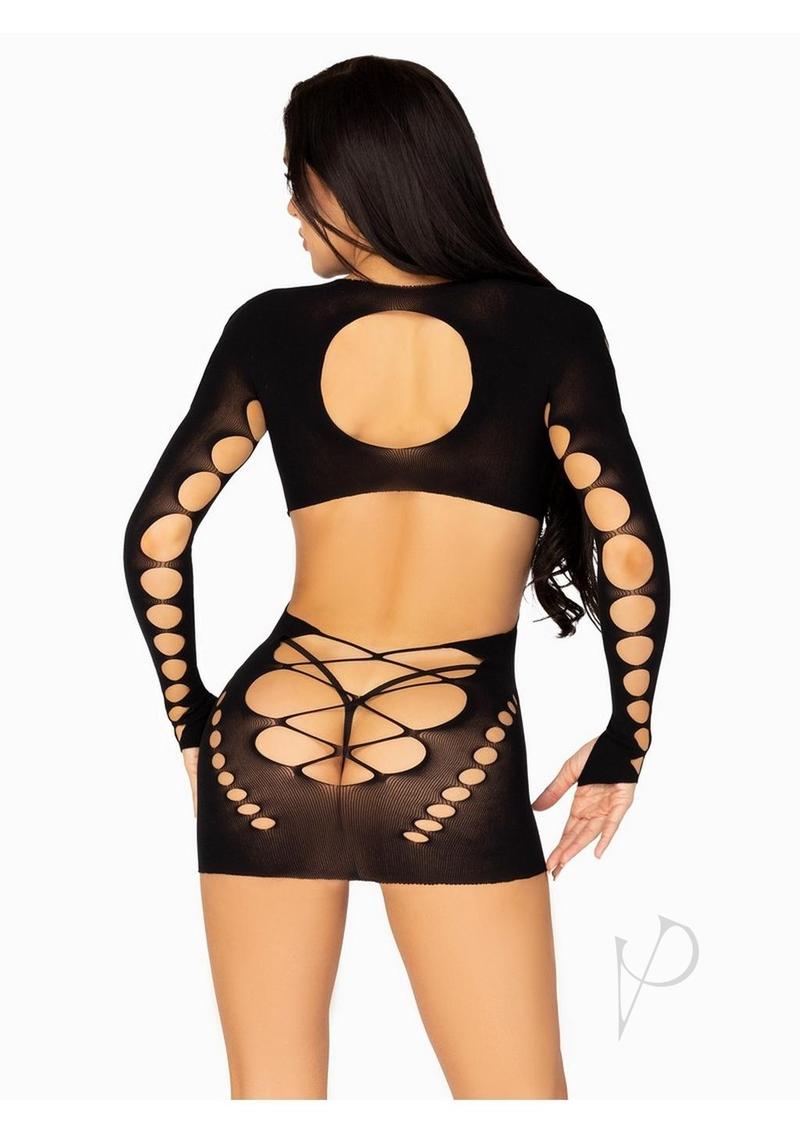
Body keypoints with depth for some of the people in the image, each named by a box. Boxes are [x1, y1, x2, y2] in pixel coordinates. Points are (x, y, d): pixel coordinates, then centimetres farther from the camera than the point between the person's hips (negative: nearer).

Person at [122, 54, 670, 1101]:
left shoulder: (271, 327, 2)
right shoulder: (551, 328, -2)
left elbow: (157, 538, 3)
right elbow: (632, 557, -7)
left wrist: (191, 722, 15)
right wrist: (624, 745, 6)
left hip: (268, 740, 2)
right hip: (454, 768, -2)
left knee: (269, 1093, 16)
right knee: (518, 1096, 11)